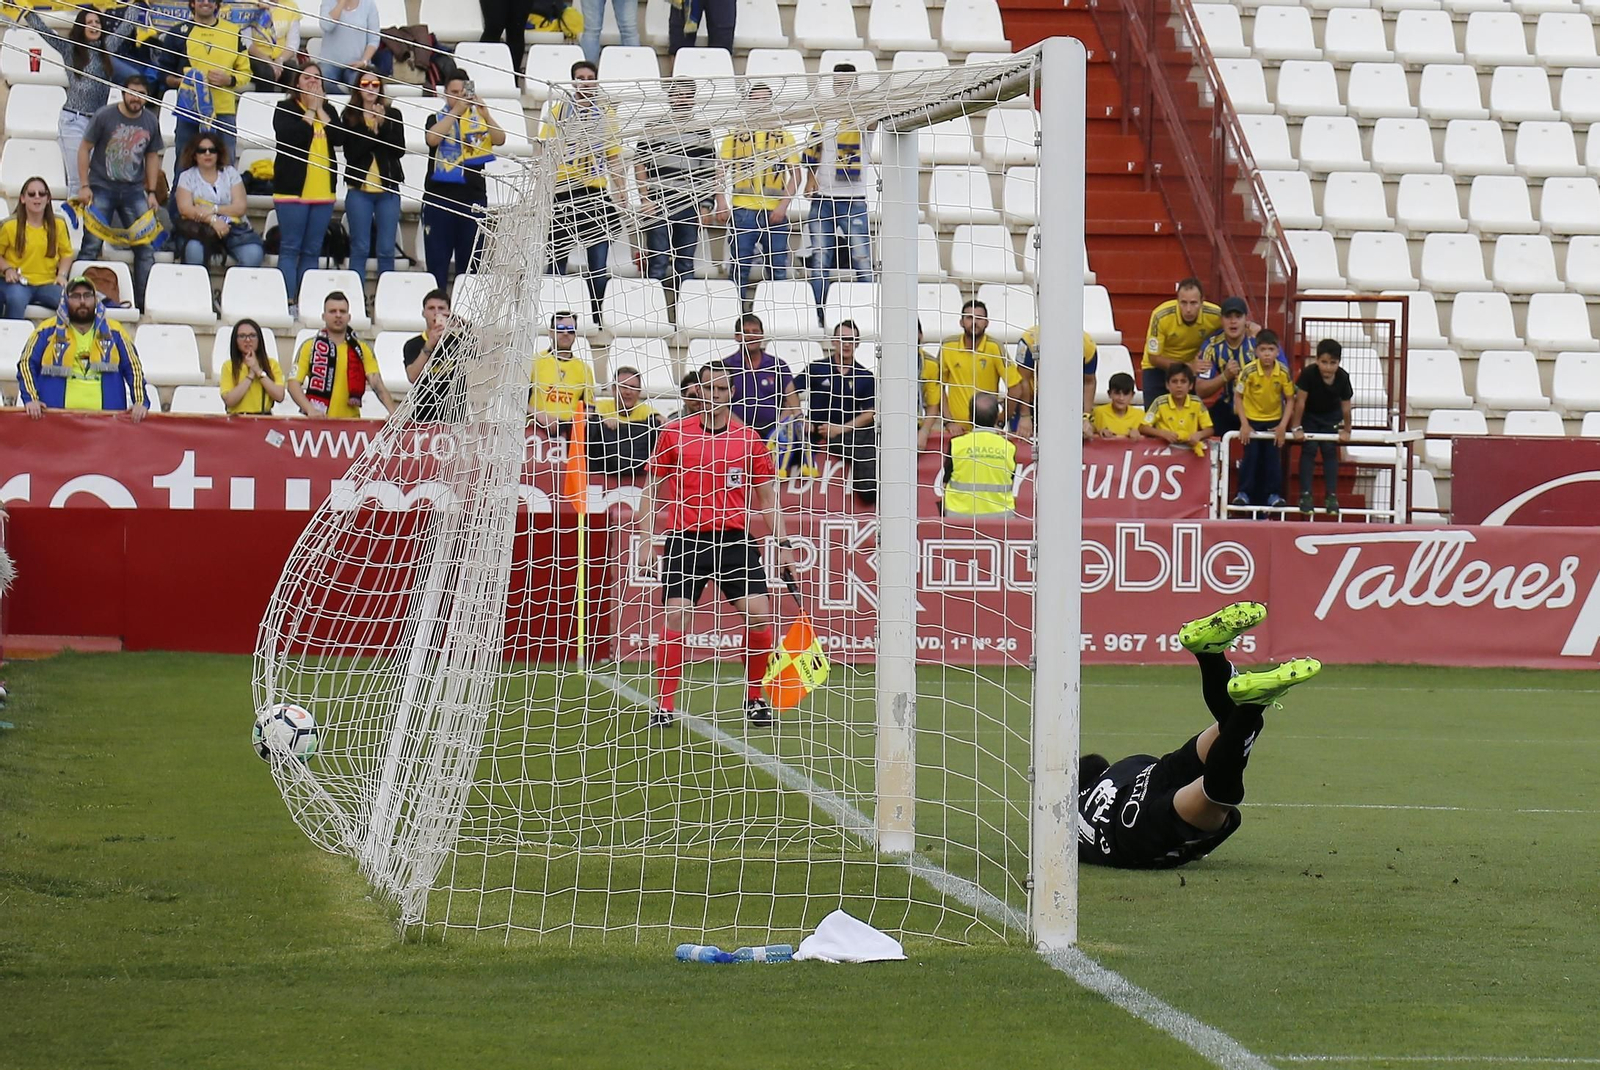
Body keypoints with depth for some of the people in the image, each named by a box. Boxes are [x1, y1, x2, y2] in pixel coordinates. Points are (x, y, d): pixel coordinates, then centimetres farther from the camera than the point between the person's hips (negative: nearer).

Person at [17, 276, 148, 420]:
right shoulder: (47, 331, 9)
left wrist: (141, 403, -1)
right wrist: (31, 400, -8)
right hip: (56, 417, -1)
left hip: (106, 417, 1)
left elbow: (133, 367, 12)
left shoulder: (114, 331, 13)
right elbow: (26, 364, 7)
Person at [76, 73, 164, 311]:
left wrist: (151, 192, 8)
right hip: (102, 187, -3)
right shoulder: (105, 116, -7)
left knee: (146, 246, 0)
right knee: (92, 244, -6)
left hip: (134, 190, 3)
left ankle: (144, 299, 8)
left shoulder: (150, 121, 4)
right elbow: (85, 149, -2)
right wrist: (84, 186, -7)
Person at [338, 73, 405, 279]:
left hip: (388, 190, 1)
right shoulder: (349, 116, 2)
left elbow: (399, 150, -3)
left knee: (386, 250, 1)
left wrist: (383, 126, -14)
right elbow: (351, 153, -7)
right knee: (360, 249, -1)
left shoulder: (393, 115, 6)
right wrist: (372, 132, -15)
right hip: (359, 189, -1)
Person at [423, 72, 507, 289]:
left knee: (470, 261, 4)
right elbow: (432, 138, -16)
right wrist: (456, 111, -19)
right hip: (440, 195, -1)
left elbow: (500, 139, -6)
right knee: (437, 259, -1)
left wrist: (485, 114, -21)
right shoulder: (438, 119, 4)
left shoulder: (478, 118, 8)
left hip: (473, 197, 1)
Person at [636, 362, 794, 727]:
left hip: (736, 540, 1)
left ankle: (754, 699, 10)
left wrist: (782, 544, 6)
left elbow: (767, 496, 12)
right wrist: (646, 538, 3)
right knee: (675, 616, -12)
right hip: (686, 539, -1)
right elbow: (652, 489, 10)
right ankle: (664, 705, -6)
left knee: (759, 615, -8)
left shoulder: (749, 439, 6)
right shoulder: (674, 434, 4)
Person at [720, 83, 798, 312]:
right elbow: (721, 170, 7)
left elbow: (795, 174, 6)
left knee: (778, 270, 3)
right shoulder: (735, 136, 10)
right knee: (740, 267, -1)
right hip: (743, 209, 0)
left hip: (774, 212, 0)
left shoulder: (783, 136, 10)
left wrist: (783, 205, -6)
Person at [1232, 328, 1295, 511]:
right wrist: (1244, 424, -15)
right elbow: (1238, 396, -11)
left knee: (1272, 457, 0)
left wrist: (1283, 425, -13)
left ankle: (1272, 494, 11)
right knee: (1251, 456, -5)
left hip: (1274, 421, 1)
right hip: (1252, 419, -1)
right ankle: (1244, 493, 7)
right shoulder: (1249, 371, -21)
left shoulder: (1283, 372, -17)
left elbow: (1290, 399, -7)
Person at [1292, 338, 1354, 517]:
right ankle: (1305, 494, -7)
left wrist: (1346, 430, -5)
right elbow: (1300, 401, -23)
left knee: (1330, 450, -5)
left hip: (1331, 417, 2)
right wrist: (1297, 428, -18)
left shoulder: (1343, 378, -25)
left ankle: (1331, 496, -1)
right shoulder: (1308, 373, -31)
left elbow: (1346, 406, -13)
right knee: (1309, 449, -11)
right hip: (1309, 415, -2)